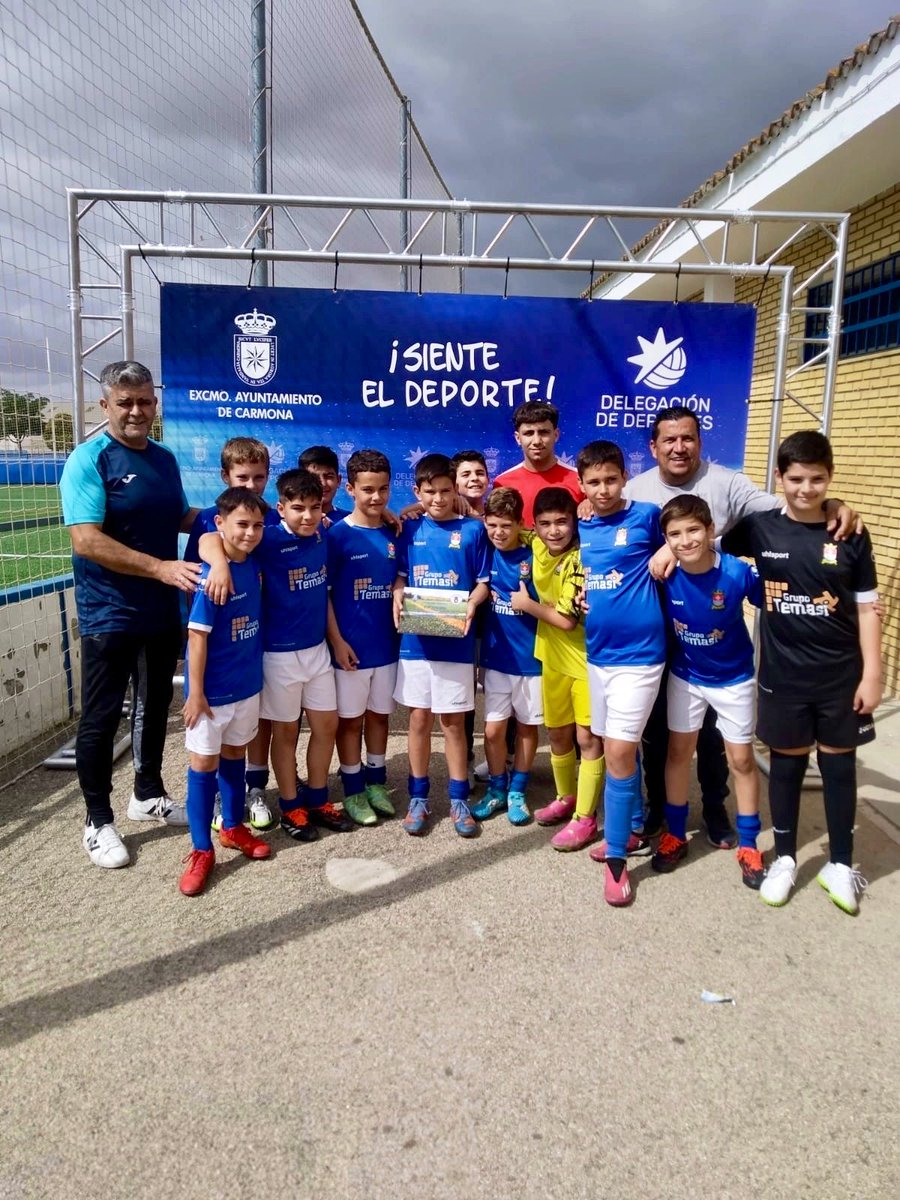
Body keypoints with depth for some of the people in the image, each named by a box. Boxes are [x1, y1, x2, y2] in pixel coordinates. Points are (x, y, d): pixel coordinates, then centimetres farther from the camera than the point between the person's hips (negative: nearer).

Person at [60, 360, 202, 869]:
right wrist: (161, 568, -29)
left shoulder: (165, 458, 7)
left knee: (156, 706, 18)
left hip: (162, 612, 7)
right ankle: (99, 821, 20)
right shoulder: (89, 459, -14)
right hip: (110, 614, -6)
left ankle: (149, 795, 36)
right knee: (102, 718, 5)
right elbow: (86, 540, -24)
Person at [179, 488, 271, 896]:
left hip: (248, 683, 6)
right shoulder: (211, 576, -20)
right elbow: (197, 636, -19)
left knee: (235, 754, 19)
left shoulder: (254, 565, -1)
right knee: (205, 763, 5)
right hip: (213, 689, -6)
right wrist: (195, 693, -18)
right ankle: (201, 850, 16)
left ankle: (233, 828, 36)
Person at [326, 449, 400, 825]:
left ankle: (376, 783, 32)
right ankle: (353, 791, 23)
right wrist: (337, 641, -13)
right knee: (350, 719, 9)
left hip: (387, 644, 4)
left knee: (379, 714, 16)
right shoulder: (337, 535, -10)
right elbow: (322, 593, -9)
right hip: (351, 646, -4)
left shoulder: (395, 533, 2)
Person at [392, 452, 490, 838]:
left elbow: (482, 582, 1)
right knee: (419, 719, 10)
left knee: (453, 721, 7)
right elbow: (399, 576, 8)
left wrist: (471, 604, -19)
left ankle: (459, 800, 21)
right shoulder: (410, 530, 5)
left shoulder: (472, 529, -1)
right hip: (415, 640, 2)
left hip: (456, 641, -2)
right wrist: (398, 600, -12)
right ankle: (418, 798, 23)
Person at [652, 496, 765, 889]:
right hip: (685, 675, 2)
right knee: (678, 752, 11)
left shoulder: (738, 572, -26)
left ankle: (748, 845, 24)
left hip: (734, 678, -1)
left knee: (741, 759, 8)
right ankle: (675, 835, 27)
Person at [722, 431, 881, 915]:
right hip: (783, 676, 0)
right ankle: (785, 858, 28)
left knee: (839, 766, 11)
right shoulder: (760, 527, -4)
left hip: (841, 676, 0)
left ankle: (840, 864, 28)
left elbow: (866, 609, -1)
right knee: (786, 764, 11)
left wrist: (872, 674, -4)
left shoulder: (850, 536, -4)